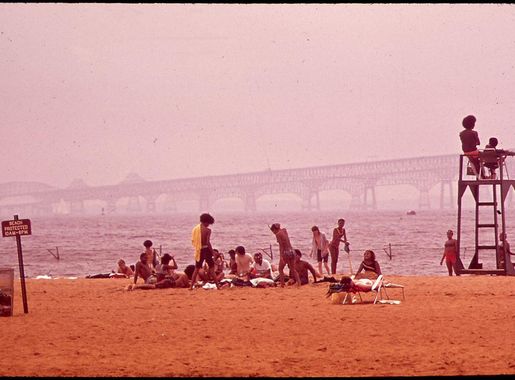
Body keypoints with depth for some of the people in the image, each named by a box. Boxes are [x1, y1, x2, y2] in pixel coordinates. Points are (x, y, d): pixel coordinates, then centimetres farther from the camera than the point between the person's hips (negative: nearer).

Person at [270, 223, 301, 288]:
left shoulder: (278, 234, -7)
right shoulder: (284, 230, 13)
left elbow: (281, 246, -16)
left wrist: (281, 256, -21)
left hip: (286, 252, -7)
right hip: (291, 251, 7)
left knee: (281, 269, 7)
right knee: (293, 269, 10)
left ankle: (282, 284, 2)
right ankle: (299, 282, -2)